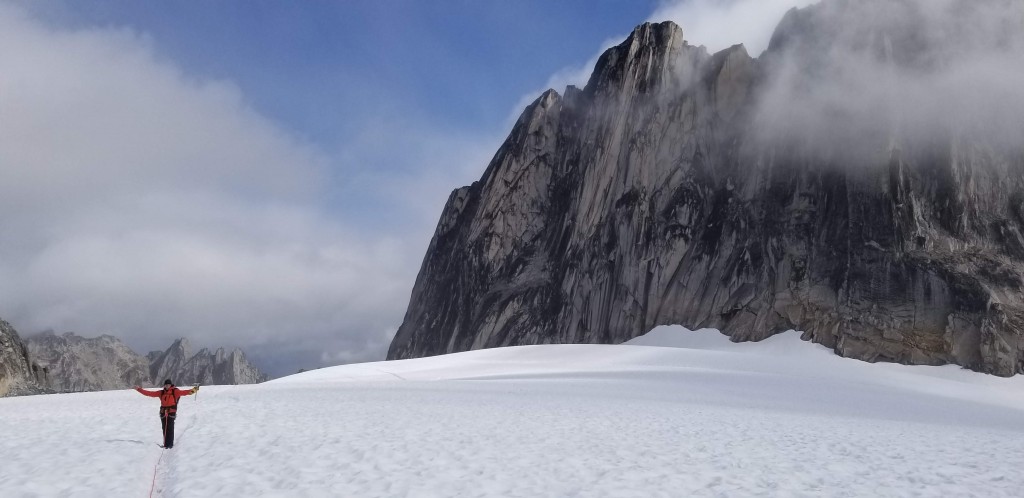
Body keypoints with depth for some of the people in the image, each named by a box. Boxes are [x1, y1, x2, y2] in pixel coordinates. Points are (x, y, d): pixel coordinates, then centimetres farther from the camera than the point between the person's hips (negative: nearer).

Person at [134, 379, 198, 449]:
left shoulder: (175, 391, 1)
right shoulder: (161, 392, 12)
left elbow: (183, 392, -14)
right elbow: (150, 393, 14)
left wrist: (192, 390, -31)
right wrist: (139, 389, 12)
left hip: (171, 412, -4)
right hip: (163, 412, 4)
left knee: (170, 428, -8)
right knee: (164, 428, 4)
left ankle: (170, 444, -6)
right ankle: (166, 444, 9)